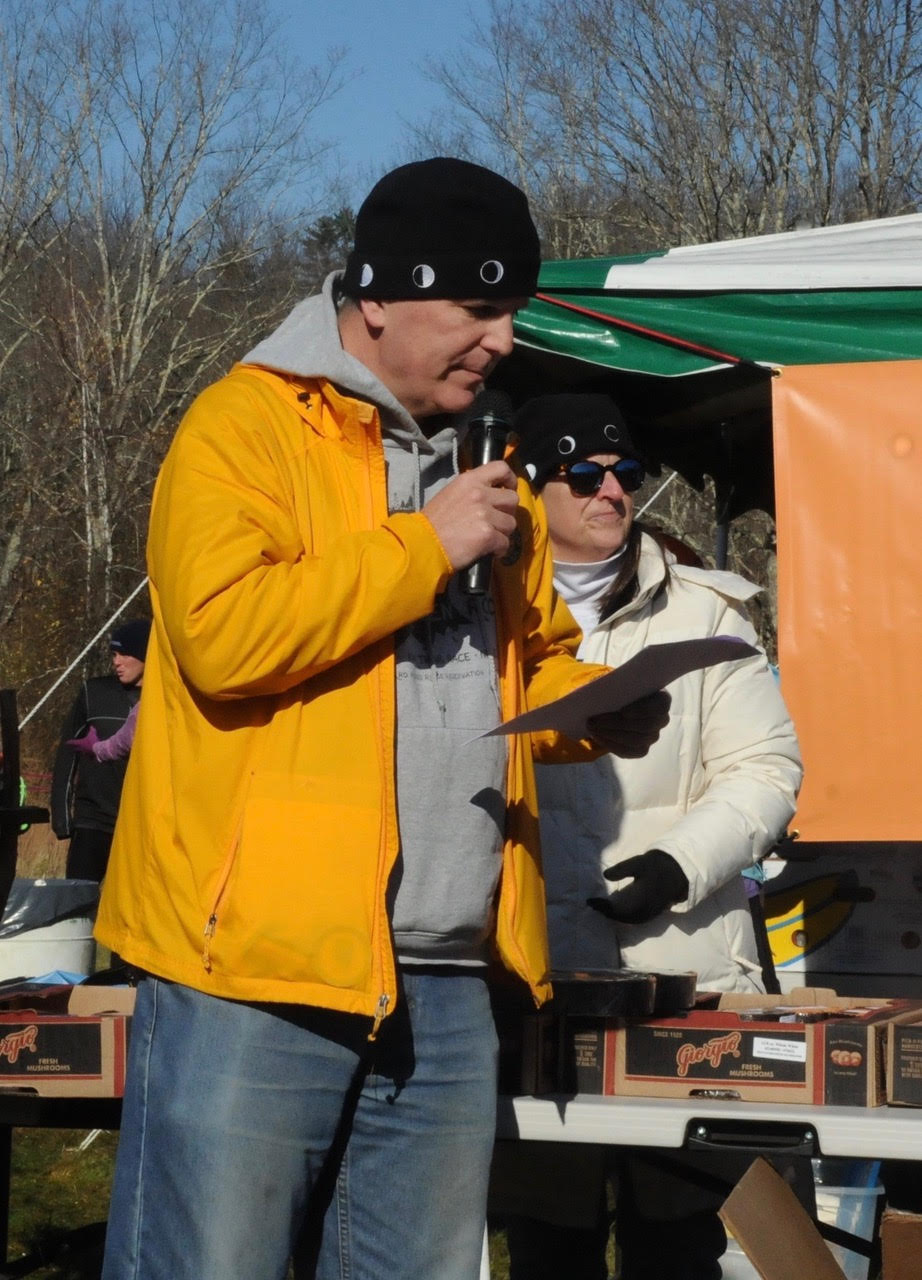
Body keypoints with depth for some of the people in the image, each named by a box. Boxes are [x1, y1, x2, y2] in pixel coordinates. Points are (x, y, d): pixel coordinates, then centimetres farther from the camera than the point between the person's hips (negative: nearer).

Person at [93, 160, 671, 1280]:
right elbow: (220, 631, -20)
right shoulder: (249, 424, -4)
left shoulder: (478, 463, 19)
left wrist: (599, 709, 7)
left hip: (446, 986, 7)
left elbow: (529, 662, 29)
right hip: (258, 972, -7)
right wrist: (426, 543, -13)